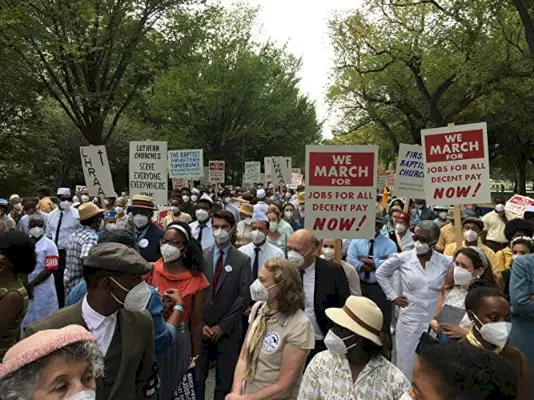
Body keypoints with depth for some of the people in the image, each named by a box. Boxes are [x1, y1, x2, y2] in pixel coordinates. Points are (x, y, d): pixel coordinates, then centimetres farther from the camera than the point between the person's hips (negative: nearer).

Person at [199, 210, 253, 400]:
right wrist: (200, 324, -6)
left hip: (228, 331, -1)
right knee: (196, 377, 7)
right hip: (201, 329, 2)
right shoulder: (201, 256, 4)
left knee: (225, 381, 9)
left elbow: (243, 296, -6)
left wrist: (223, 326, -10)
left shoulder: (243, 260, -1)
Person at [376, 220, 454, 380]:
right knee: (407, 364, 10)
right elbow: (380, 273, 9)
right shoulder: (402, 258, -5)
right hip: (409, 320, 0)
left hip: (436, 321, 1)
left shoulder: (445, 262, -5)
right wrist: (393, 296, 4)